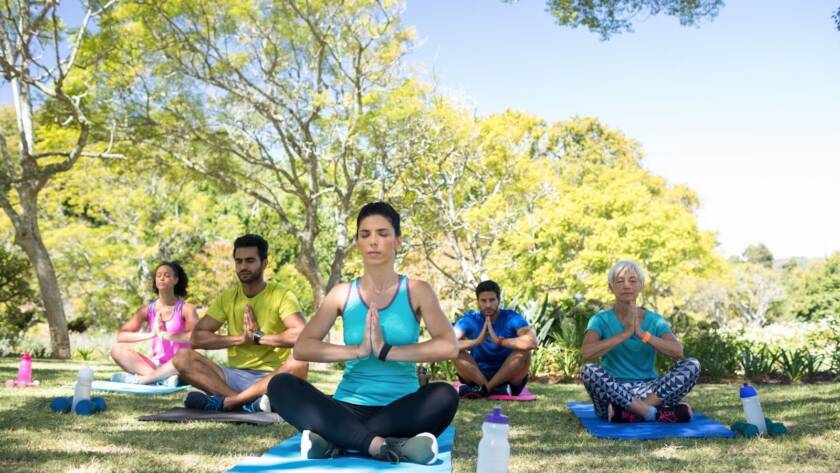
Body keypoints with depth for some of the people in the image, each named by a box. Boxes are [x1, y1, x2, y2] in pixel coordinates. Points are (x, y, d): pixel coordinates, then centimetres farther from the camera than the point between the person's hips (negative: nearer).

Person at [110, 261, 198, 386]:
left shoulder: (186, 308, -3)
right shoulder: (147, 309, 5)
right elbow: (120, 336, -5)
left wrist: (165, 335, -26)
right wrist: (150, 335, -19)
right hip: (156, 365, 3)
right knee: (117, 350, -16)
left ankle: (139, 378, -27)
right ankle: (161, 378, -34)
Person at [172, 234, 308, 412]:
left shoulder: (281, 296, -4)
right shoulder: (227, 297, 9)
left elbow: (302, 335, -22)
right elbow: (197, 337, -1)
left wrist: (258, 337, -12)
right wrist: (242, 338, -11)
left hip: (271, 378, -4)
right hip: (235, 376, 4)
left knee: (299, 363, -35)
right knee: (182, 358, -18)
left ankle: (226, 401, -31)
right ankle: (251, 402, -33)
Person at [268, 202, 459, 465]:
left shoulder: (417, 291, 2)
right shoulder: (342, 294, 7)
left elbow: (448, 346, -14)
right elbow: (302, 347, -5)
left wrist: (386, 351, -20)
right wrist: (358, 350, -18)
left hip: (401, 409, -1)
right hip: (350, 407, 2)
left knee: (444, 396, -33)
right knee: (281, 385, -22)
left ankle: (338, 442, -26)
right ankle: (383, 446, -34)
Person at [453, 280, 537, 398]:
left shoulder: (512, 318, -13)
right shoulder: (469, 320, -10)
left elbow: (532, 342, -32)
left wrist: (499, 341, -38)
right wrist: (477, 341, -38)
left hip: (507, 377, -1)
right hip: (477, 376, 1)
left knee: (524, 351, -27)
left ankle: (483, 389, -22)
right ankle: (492, 388, -24)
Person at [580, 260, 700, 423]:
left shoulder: (654, 320, 7)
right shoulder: (601, 320, 1)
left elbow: (678, 351, -10)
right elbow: (586, 352, -18)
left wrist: (642, 334, -20)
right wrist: (625, 333, -20)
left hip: (649, 390, 3)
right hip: (614, 392, -2)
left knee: (692, 365, -17)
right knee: (589, 371, -31)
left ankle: (626, 413, -28)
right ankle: (655, 413, -28)